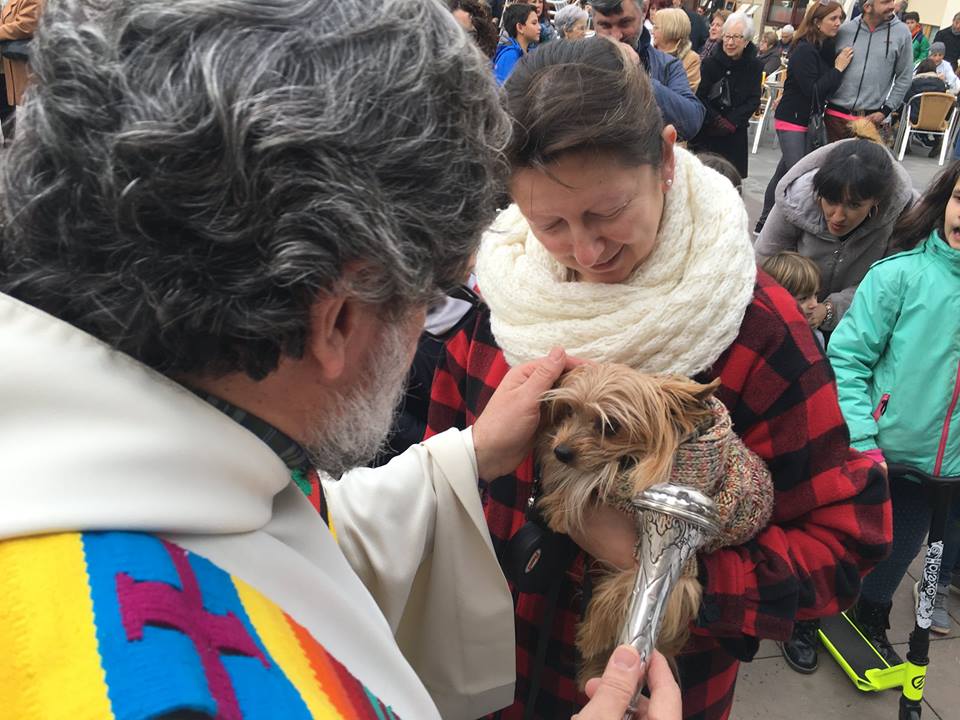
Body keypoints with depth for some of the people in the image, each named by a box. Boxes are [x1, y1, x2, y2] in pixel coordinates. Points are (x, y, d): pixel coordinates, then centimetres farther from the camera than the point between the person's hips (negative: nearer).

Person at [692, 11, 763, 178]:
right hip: (706, 130, -2)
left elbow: (753, 100, -2)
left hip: (735, 132, 2)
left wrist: (732, 121, -13)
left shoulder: (754, 66, 0)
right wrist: (717, 121, -15)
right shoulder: (710, 62, -7)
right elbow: (699, 97, -11)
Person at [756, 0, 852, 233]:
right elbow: (812, 90, -21)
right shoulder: (804, 51, -16)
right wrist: (838, 68, -18)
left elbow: (829, 86, 10)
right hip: (792, 119, -8)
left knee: (784, 171, 12)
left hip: (811, 119, 8)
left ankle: (765, 221, 20)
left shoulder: (828, 46, 6)